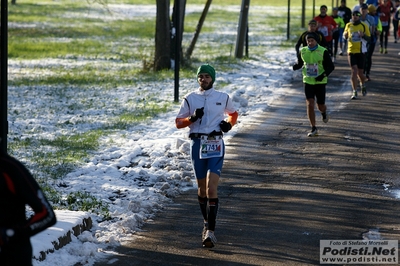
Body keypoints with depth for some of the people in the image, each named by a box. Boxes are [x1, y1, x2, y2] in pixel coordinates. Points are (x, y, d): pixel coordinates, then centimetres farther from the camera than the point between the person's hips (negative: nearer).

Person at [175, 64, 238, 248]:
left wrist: (229, 124, 2)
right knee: (201, 187, 11)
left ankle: (210, 231, -17)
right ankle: (206, 223, 30)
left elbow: (233, 113, 23)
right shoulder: (190, 99, 5)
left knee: (212, 186, -14)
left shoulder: (223, 98, 5)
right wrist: (192, 118, -13)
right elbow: (178, 122, 6)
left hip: (215, 145, -2)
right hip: (197, 144, 2)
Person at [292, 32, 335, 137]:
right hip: (308, 82, 2)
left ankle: (324, 113, 46)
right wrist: (295, 66, -9)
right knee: (310, 104, -11)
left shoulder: (323, 52, -10)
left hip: (320, 82, -2)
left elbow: (331, 66, -6)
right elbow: (300, 63, 15)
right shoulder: (303, 51, 0)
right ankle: (313, 129, -4)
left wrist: (324, 75, -23)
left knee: (320, 106, 7)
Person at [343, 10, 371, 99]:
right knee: (354, 71, -10)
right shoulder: (348, 25, 6)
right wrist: (345, 35, -6)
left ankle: (363, 85, 37)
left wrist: (363, 35, -20)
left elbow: (369, 38, 1)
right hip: (351, 51, 1)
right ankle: (354, 92, -8)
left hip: (361, 52, -1)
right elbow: (345, 36, 18)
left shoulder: (364, 26, 0)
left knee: (360, 72, 5)